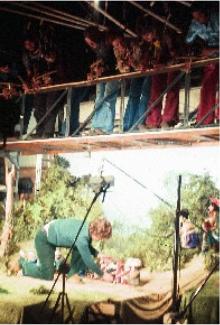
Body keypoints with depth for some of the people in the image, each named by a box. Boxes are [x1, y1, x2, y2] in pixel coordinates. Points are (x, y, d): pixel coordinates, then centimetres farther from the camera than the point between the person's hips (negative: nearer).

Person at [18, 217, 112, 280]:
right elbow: (89, 262, -25)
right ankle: (24, 264, 16)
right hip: (43, 238, -9)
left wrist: (97, 253, -4)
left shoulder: (89, 228, -10)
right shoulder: (82, 238, -34)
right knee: (48, 276, -4)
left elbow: (87, 247, 12)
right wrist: (102, 274, -12)